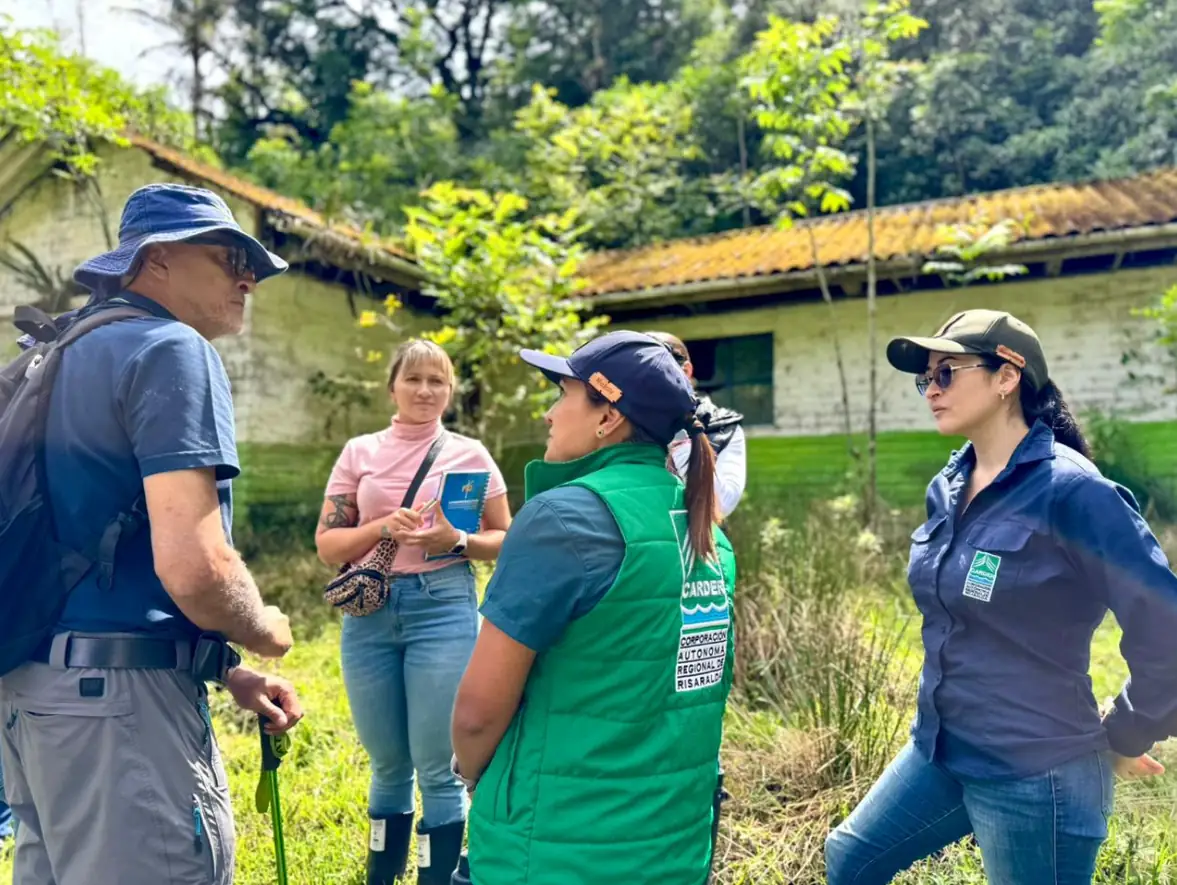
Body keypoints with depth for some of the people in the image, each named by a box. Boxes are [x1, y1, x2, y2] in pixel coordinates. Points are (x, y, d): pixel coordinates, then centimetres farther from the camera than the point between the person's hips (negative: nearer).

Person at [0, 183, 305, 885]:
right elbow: (192, 566, -26)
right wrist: (268, 633, -3)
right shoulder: (172, 351, -13)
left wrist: (225, 672, 16)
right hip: (117, 695, -10)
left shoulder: (67, 352, 16)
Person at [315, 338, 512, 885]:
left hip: (444, 609, -2)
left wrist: (457, 541, -13)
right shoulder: (359, 452, 6)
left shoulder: (470, 454, 3)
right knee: (388, 766, 15)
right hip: (369, 612, 2)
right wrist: (383, 528, -14)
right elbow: (327, 545, 4)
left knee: (437, 769, 2)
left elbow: (507, 540, 5)